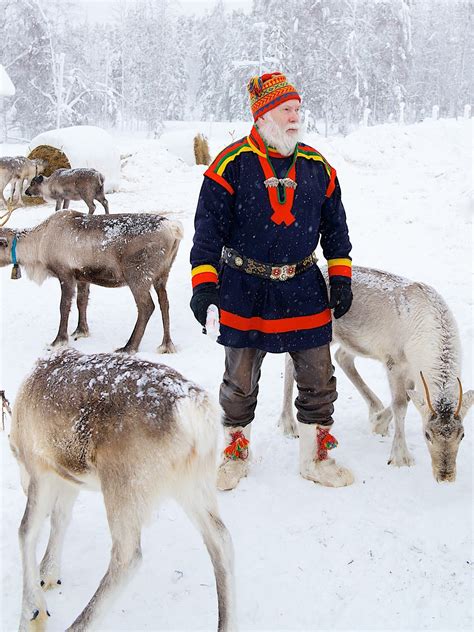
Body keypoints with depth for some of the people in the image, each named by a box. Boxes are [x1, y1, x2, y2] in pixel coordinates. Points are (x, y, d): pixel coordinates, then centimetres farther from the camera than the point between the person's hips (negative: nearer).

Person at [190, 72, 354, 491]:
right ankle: (236, 453, 30)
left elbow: (335, 226, 14)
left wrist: (341, 277, 8)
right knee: (240, 381, 9)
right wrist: (204, 283, -14)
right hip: (245, 291, -3)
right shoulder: (232, 164, -7)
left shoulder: (317, 166, 5)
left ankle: (316, 456, 26)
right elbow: (209, 228, -7)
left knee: (318, 379, 8)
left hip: (304, 291, 3)